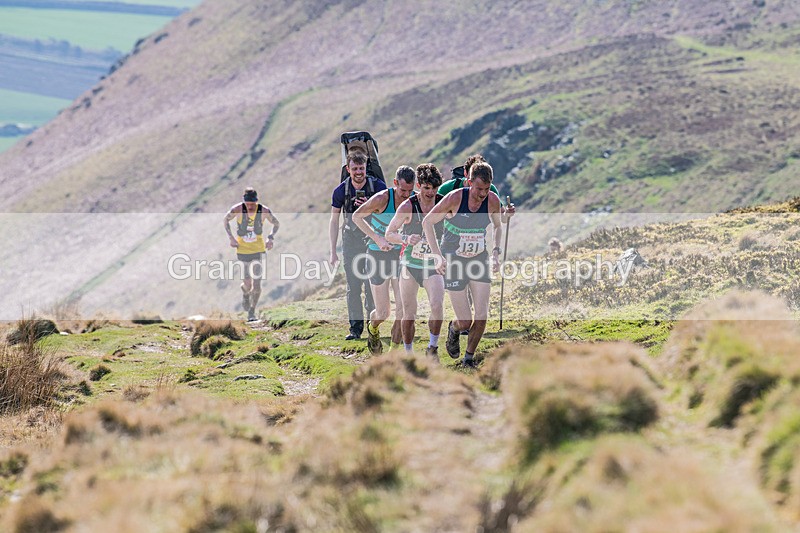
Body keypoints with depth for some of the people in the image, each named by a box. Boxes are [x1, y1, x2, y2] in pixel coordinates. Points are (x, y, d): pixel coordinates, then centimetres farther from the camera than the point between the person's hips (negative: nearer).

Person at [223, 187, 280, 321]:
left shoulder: (264, 211, -12)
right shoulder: (238, 209, -13)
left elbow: (276, 224, 7)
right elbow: (226, 220, 6)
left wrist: (271, 238, -8)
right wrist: (231, 238, -3)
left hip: (259, 249, 0)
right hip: (243, 249, 0)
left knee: (257, 284, -6)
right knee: (248, 283, -2)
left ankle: (252, 312, 12)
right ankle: (245, 293, 37)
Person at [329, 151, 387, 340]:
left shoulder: (378, 186, -5)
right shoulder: (341, 190, 0)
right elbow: (334, 221, 7)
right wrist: (333, 252, 5)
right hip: (351, 241, 2)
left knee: (372, 286, -7)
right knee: (353, 287, -1)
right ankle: (355, 328, 3)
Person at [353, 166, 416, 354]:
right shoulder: (382, 198, -22)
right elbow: (356, 216, -10)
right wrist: (377, 239, -20)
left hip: (401, 255, 3)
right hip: (378, 256, -3)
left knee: (403, 308, -9)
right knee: (382, 313, 1)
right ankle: (373, 329, 38)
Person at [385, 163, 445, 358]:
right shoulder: (407, 207, -12)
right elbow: (389, 234, -6)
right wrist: (406, 239, -26)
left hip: (434, 264, 1)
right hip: (410, 264, -1)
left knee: (437, 306, -20)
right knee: (409, 314, 3)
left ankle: (432, 347, -2)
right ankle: (408, 353, 20)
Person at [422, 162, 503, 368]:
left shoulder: (493, 201, -8)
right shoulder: (454, 198, -19)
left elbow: (498, 227, 14)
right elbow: (427, 222, -8)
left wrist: (496, 252, -1)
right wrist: (437, 256, -15)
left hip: (479, 259, 3)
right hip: (453, 261, -3)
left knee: (481, 317, -6)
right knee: (465, 322, -5)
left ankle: (469, 357, 18)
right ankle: (454, 329, 32)